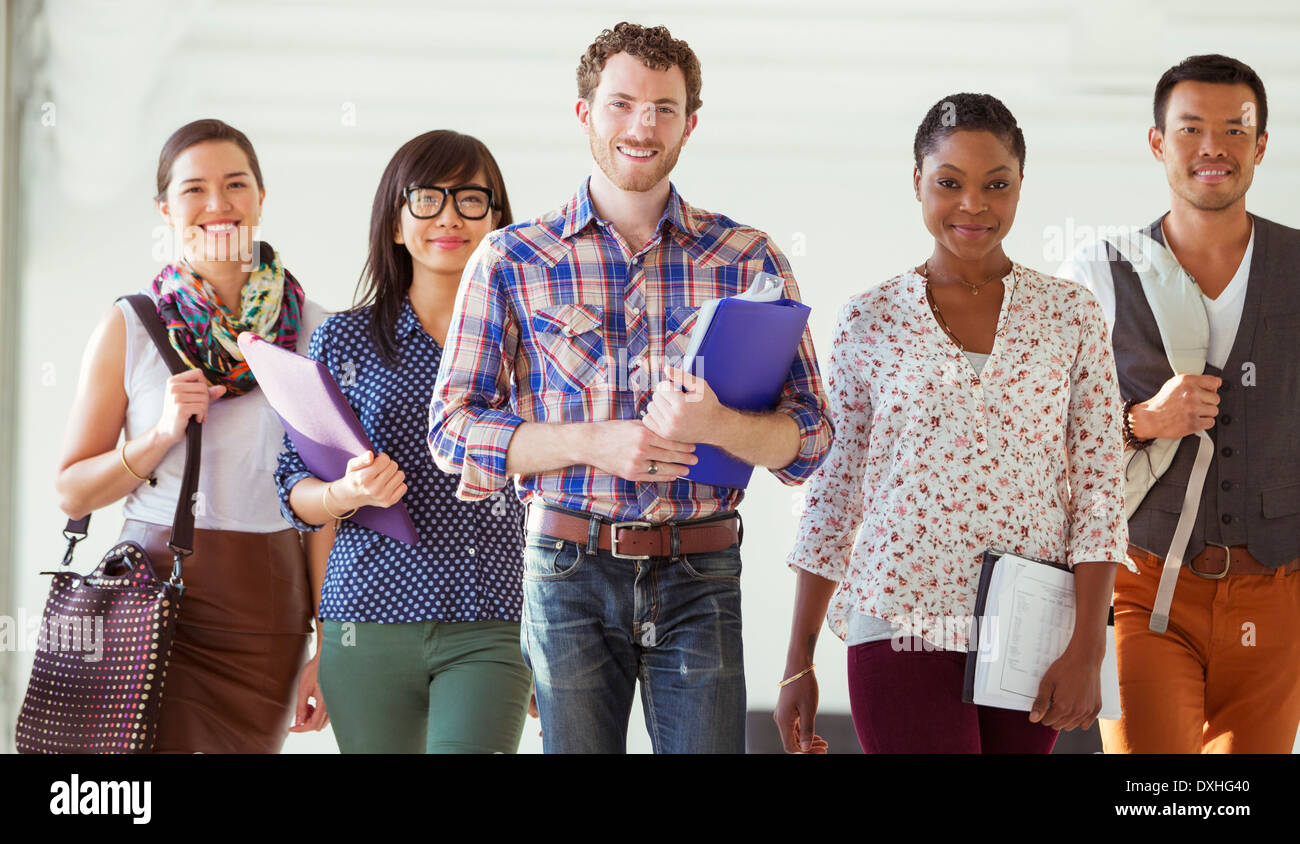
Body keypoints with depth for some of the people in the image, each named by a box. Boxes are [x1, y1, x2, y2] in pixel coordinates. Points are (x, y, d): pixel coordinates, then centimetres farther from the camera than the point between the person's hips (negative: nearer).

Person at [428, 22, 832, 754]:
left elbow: (810, 440, 3)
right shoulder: (512, 261, 4)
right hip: (571, 575, 0)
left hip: (700, 581, 0)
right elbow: (453, 429, 0)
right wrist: (594, 441, -13)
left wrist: (715, 424, -18)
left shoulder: (748, 260, 5)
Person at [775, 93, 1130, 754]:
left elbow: (1099, 487, 3)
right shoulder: (870, 321, 4)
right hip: (903, 627, -2)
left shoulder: (1069, 316, 5)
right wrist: (798, 664, 7)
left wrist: (1086, 651, -7)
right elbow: (831, 489, 7)